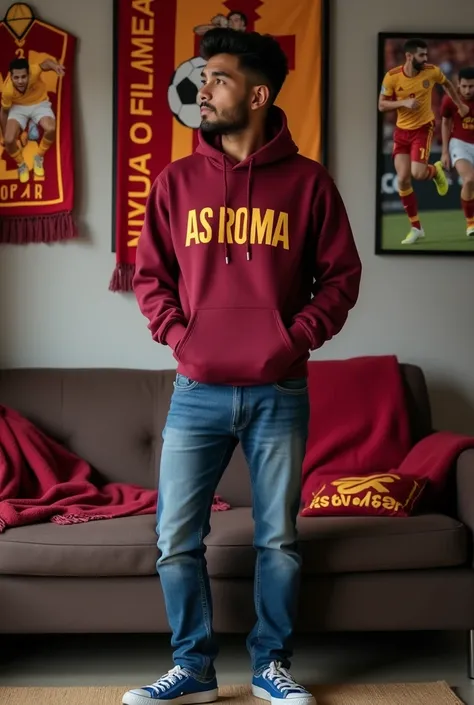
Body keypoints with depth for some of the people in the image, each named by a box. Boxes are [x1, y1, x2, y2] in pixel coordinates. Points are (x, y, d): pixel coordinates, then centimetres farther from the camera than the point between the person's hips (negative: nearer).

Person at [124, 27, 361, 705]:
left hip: (279, 395, -1)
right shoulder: (177, 181, 6)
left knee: (279, 540, 9)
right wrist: (177, 336, -5)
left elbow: (341, 275, 4)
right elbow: (149, 275, 9)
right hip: (197, 393, 2)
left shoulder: (308, 182, 1)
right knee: (176, 540, 4)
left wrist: (298, 337, -8)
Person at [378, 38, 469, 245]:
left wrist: (460, 104, 19)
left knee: (418, 173, -20)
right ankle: (416, 228, 8)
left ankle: (436, 171, 20)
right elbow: (381, 105, -8)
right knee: (402, 179, -6)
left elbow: (446, 84, 12)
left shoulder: (432, 71, -10)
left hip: (423, 128, -1)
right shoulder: (392, 76, -13)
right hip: (401, 130, 1)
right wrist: (404, 102, -23)